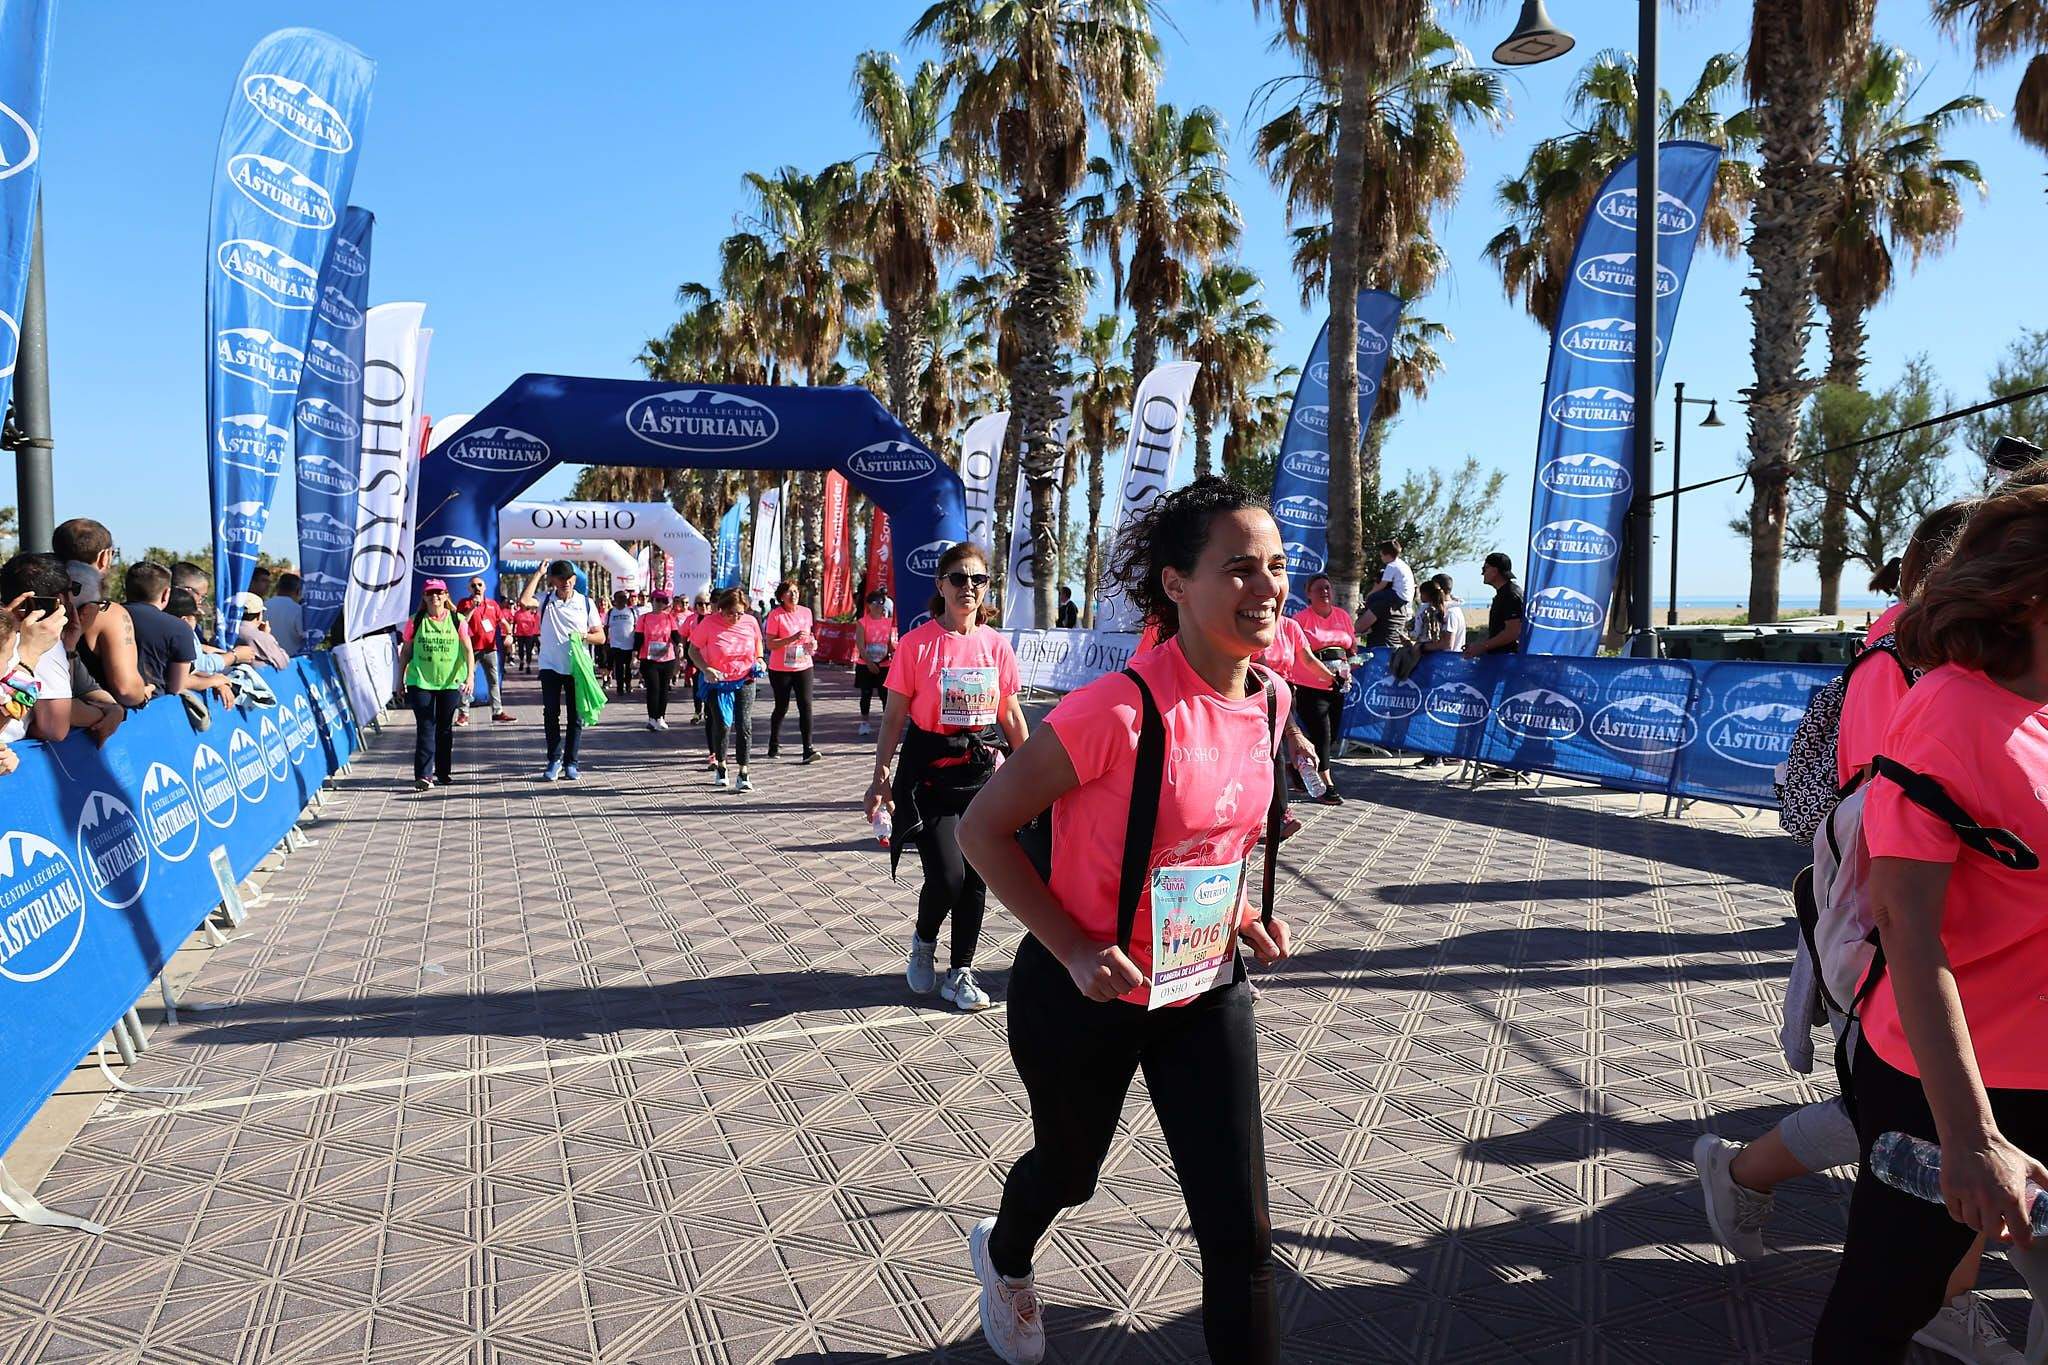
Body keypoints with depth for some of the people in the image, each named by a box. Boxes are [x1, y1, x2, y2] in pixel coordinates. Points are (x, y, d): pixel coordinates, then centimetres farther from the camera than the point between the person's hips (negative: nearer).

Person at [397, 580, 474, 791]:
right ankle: (422, 775, -9)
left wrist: (470, 676, -12)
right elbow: (405, 652, 7)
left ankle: (443, 773, 20)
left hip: (450, 682, 1)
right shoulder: (415, 621, 2)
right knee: (425, 728, -7)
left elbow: (468, 650, -1)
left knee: (445, 729, 10)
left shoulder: (457, 620, 1)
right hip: (420, 682, -1)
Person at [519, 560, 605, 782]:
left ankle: (570, 763, 12)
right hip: (550, 667, 0)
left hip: (577, 668, 1)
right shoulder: (545, 600, 2)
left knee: (575, 716, 4)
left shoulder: (586, 603, 4)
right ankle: (554, 760, 13)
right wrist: (539, 572, -12)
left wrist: (583, 636, -16)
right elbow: (524, 600, -20)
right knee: (550, 714, 2)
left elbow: (601, 637, 6)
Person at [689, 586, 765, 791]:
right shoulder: (709, 623, -12)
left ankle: (743, 774, -2)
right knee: (722, 724, -2)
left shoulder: (751, 622, -3)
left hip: (745, 681, 2)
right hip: (717, 682, -1)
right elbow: (693, 650, -4)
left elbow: (758, 642, 18)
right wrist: (706, 669, -19)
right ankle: (720, 767, 22)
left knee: (744, 725, -6)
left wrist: (759, 660, -1)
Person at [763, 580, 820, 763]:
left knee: (806, 706, -8)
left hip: (803, 667, 3)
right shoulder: (775, 615, -9)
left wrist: (812, 642, -1)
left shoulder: (806, 612, 6)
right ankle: (774, 744, 31)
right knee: (782, 708, 8)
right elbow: (770, 644, -15)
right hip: (780, 669, -3)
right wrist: (792, 639, -25)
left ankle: (808, 749, -10)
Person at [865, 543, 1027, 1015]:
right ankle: (923, 943, 22)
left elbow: (1011, 715, 11)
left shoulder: (997, 646, 3)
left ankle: (960, 974, 21)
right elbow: (894, 716, -4)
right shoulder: (917, 644, -7)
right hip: (929, 774, -3)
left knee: (976, 877, 5)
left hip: (982, 771, 4)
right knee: (947, 878, -11)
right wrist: (880, 777, -9)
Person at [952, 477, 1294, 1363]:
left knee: (1241, 1236, 1)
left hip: (1206, 992, 5)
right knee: (1069, 1171, 24)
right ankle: (1003, 1258, 62)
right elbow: (984, 829, -20)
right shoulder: (1118, 710, -29)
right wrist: (1076, 950, -25)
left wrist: (1235, 909, 0)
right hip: (1086, 993, -4)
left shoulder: (1269, 699, -7)